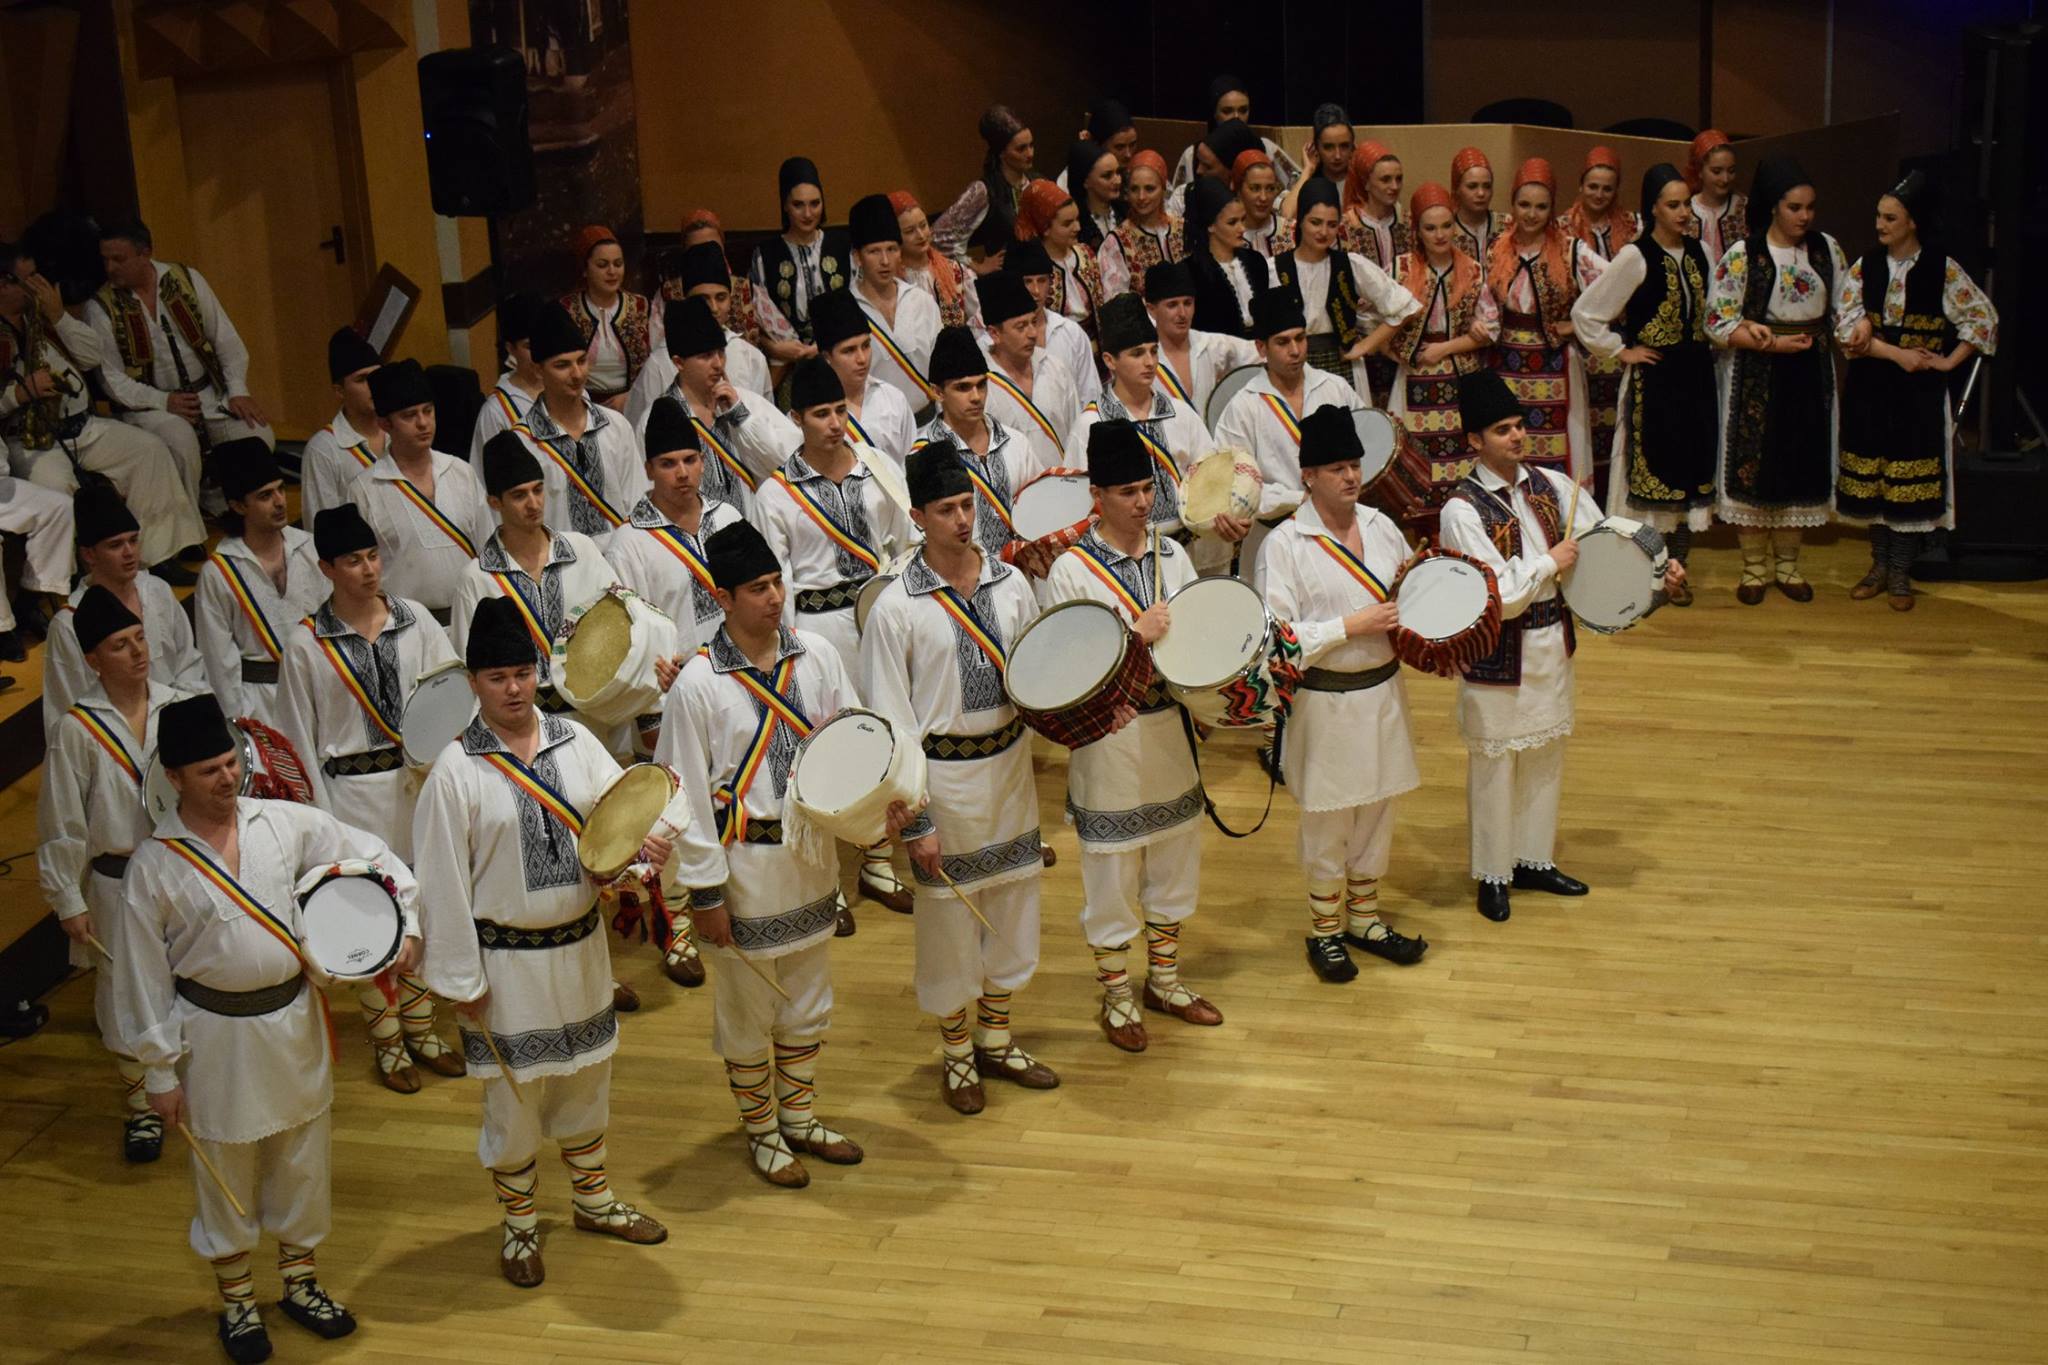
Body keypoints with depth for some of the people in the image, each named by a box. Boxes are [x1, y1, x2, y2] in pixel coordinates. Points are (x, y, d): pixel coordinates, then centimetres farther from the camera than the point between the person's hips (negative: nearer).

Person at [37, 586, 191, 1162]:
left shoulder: (178, 706, -5)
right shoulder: (78, 729, -13)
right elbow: (61, 825, -6)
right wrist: (68, 900, -4)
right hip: (118, 882, -2)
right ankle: (139, 1103, 31)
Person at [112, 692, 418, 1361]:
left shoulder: (285, 823, -7)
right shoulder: (155, 865, -14)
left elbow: (372, 856, 2)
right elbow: (142, 975, -8)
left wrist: (406, 926, -10)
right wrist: (160, 1070, -5)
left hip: (294, 1018, 3)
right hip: (216, 1035, -3)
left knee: (303, 1159, 17)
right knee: (226, 1173, 13)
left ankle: (299, 1280, 40)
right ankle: (235, 1298, 35)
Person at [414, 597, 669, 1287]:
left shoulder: (573, 740, -2)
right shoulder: (456, 771, -15)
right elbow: (442, 881, -13)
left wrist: (646, 839, -30)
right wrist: (462, 978, -12)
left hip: (580, 946, 5)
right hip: (507, 960, -4)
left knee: (585, 1075, 20)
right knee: (514, 1092, 9)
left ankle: (594, 1199, 41)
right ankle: (519, 1224, 29)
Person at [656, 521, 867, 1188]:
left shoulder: (816, 655, -3)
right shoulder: (698, 684, -16)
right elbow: (686, 792, -13)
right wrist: (705, 891, -13)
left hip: (810, 856, 5)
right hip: (744, 864, -5)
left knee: (807, 1000, 19)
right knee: (748, 1010, 11)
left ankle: (800, 1117, 38)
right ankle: (761, 1132, 30)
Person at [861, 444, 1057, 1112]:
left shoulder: (1010, 583, 0)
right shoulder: (896, 607, -13)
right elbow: (890, 720, -11)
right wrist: (912, 820, -13)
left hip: (1009, 764, 5)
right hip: (944, 776, -4)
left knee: (1013, 905, 16)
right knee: (949, 915, 8)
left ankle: (996, 1041, 35)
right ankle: (956, 1054, 28)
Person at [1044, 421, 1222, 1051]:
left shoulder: (1171, 556, 3)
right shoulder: (1072, 570, -13)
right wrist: (1134, 634, -25)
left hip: (1172, 727, 6)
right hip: (1110, 735, -6)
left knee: (1174, 859, 18)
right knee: (1113, 871, 6)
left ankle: (1164, 980, 36)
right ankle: (1116, 998, 23)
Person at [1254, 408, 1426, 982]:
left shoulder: (1380, 526, 4)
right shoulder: (1285, 544, -14)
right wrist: (1350, 626, -22)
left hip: (1382, 691, 6)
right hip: (1324, 703, -6)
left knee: (1376, 809, 17)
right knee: (1326, 818, 7)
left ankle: (1363, 917, 34)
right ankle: (1325, 928, 25)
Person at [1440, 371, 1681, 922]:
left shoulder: (1549, 484, 0)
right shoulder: (1463, 509, -21)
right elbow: (1496, 596, -25)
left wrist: (1658, 563, -9)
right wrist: (1549, 563, -18)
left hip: (1551, 645, 7)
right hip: (1498, 658, -6)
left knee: (1546, 756, 19)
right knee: (1495, 765, 8)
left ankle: (1534, 860, 36)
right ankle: (1493, 876, 23)